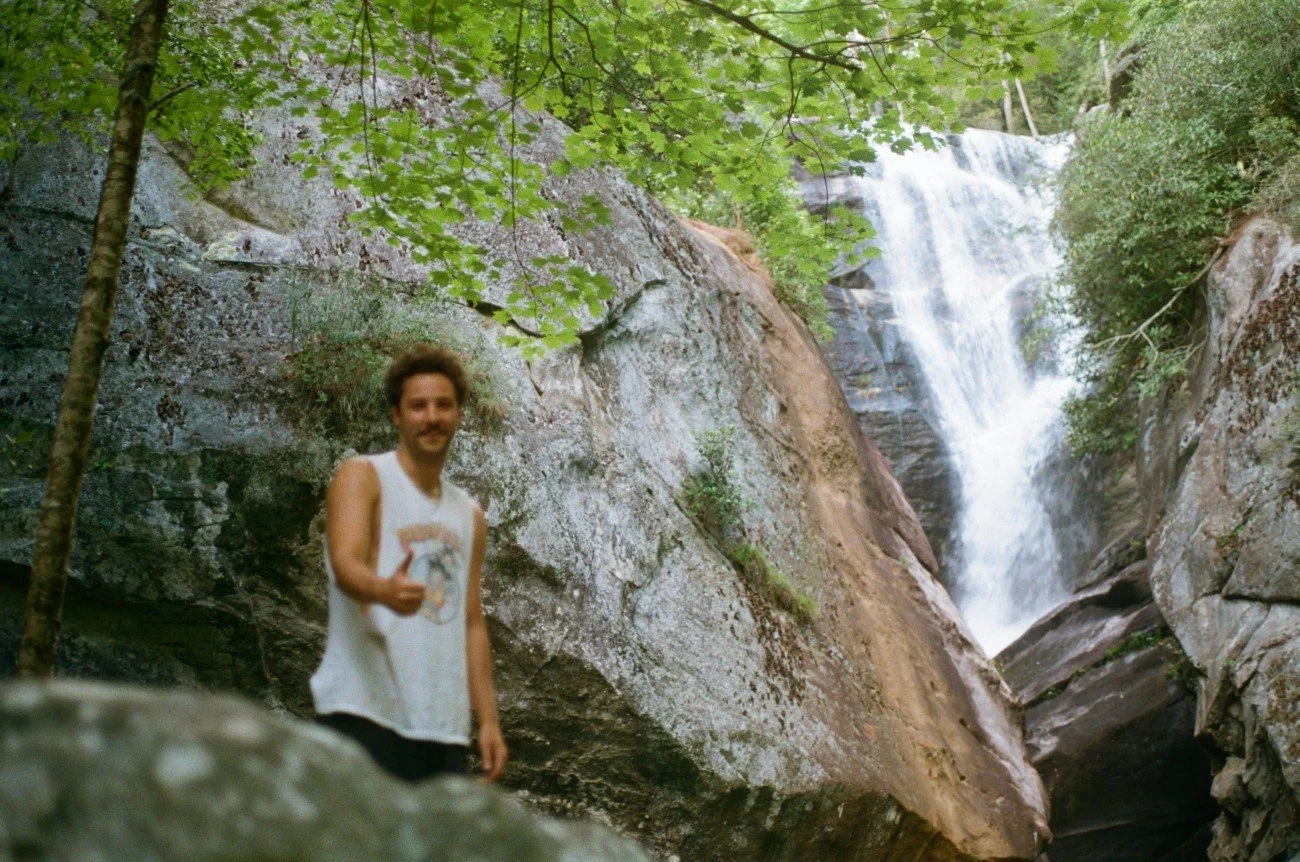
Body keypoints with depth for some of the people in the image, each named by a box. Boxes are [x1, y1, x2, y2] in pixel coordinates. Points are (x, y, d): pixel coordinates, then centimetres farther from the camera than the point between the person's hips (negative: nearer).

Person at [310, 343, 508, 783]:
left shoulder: (470, 516, 19)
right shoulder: (362, 477, 1)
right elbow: (344, 564, -17)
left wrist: (489, 720, 10)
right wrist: (384, 590, -41)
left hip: (444, 728, 6)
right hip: (362, 713, -6)